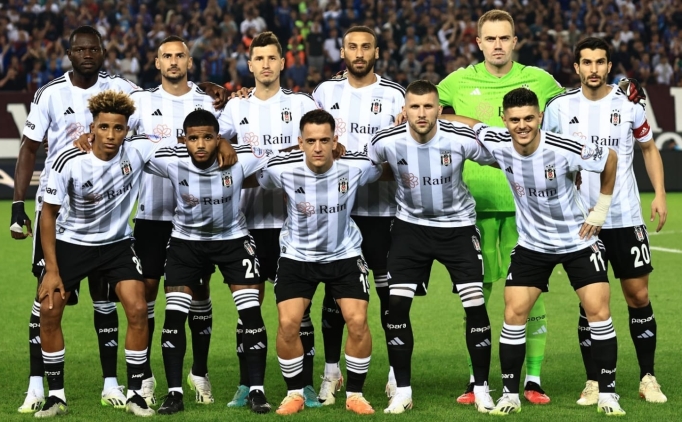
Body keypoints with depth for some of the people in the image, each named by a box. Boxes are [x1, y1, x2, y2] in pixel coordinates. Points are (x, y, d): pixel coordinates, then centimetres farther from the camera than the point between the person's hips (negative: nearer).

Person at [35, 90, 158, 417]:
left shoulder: (138, 152, -19)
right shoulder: (68, 163, -23)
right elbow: (49, 213, -12)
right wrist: (52, 269, -13)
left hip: (117, 243, 1)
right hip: (70, 242, -1)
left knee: (138, 310, -12)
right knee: (49, 311, -8)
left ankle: (135, 394, 1)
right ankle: (56, 395, 7)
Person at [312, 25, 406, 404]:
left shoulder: (393, 96, 0)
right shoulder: (326, 91, 8)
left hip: (381, 206, -2)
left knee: (389, 289, 0)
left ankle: (397, 373, 7)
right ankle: (331, 371, 14)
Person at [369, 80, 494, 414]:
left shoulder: (461, 139, -21)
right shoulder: (386, 142, -18)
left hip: (458, 226, -1)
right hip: (411, 226, 1)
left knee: (475, 305, -8)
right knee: (397, 304, -9)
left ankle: (481, 388, 6)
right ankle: (402, 391, 3)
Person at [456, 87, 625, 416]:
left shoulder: (564, 149, -25)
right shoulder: (497, 144, -17)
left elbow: (610, 159, -8)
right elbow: (467, 123, 1)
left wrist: (600, 211, -3)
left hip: (578, 239, -2)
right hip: (532, 244, 3)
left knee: (598, 311, -8)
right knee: (514, 314, -5)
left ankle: (607, 394, 2)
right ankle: (510, 395, 6)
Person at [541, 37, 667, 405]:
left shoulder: (628, 104, 0)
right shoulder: (560, 108, -1)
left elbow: (648, 148, 13)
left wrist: (660, 194, 1)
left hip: (625, 218, 0)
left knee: (638, 295, 1)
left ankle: (648, 378, 11)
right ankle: (593, 382, 10)